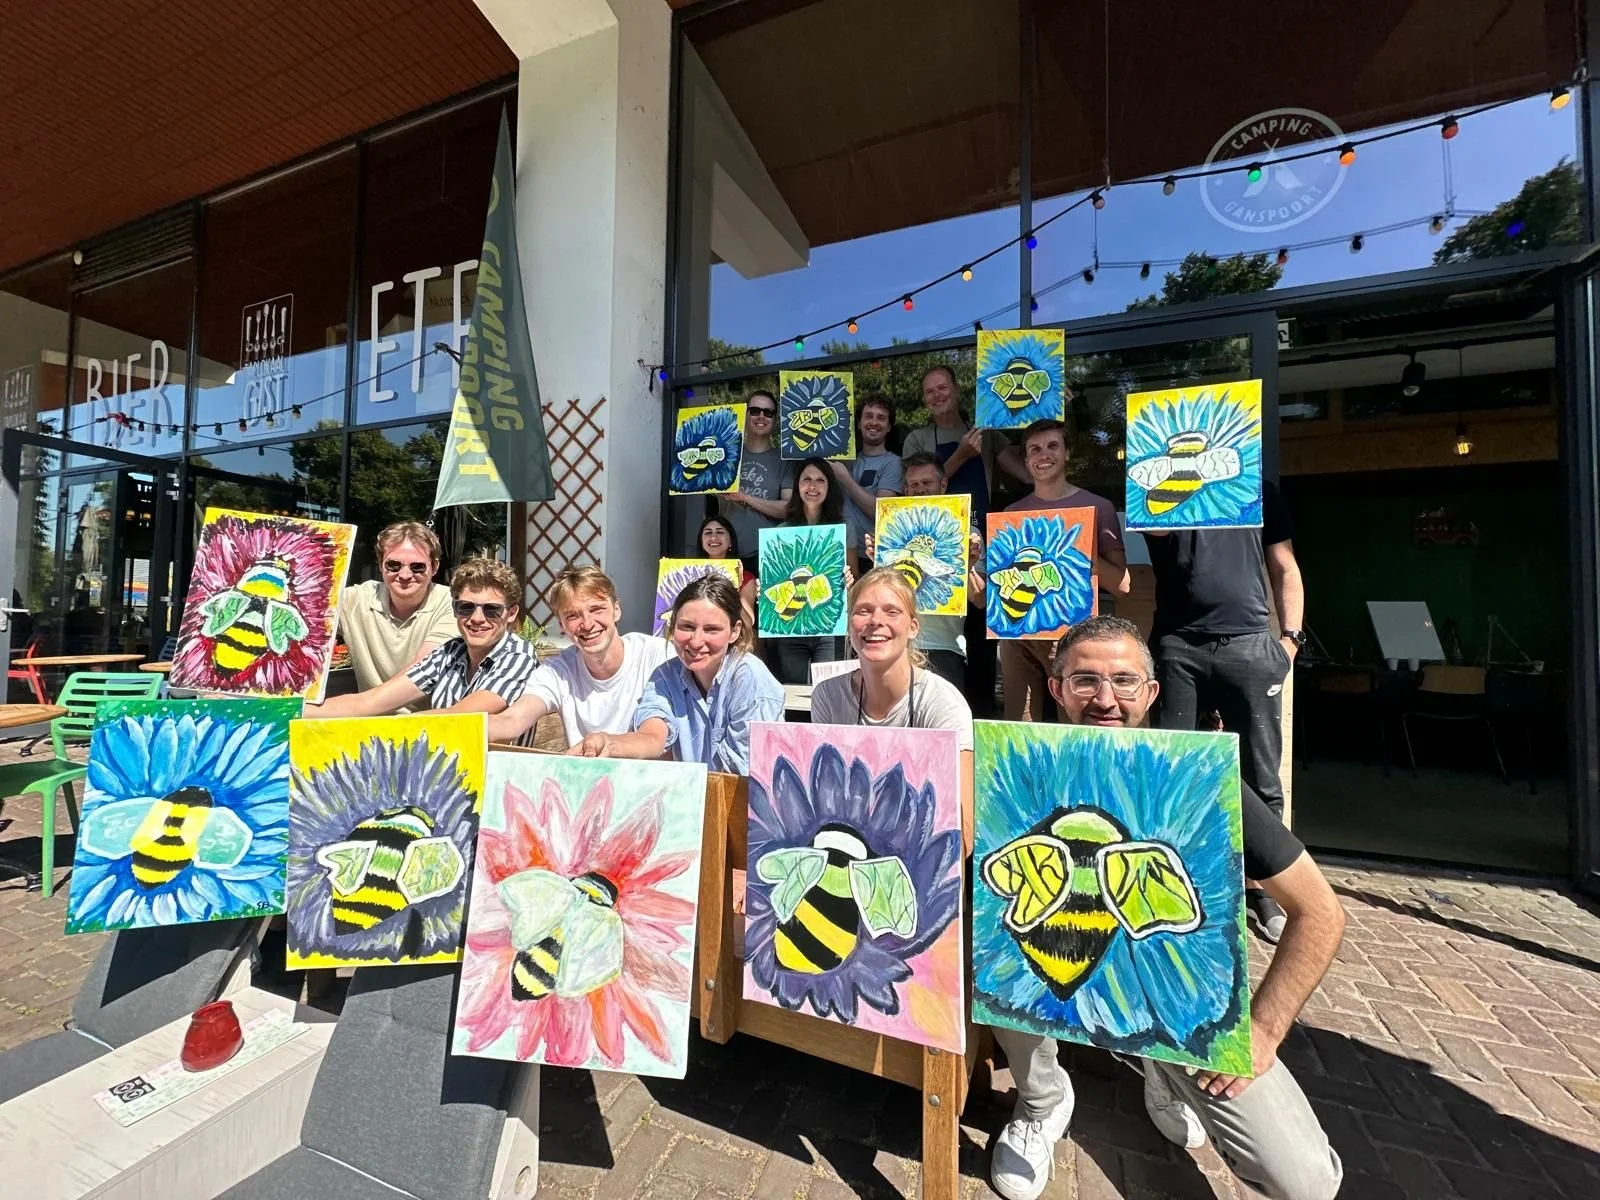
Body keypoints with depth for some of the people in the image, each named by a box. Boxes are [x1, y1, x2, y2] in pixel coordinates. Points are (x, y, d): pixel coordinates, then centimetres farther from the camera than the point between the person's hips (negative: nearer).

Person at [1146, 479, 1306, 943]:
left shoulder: (1259, 492, 17)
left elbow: (1285, 570, 15)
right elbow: (1155, 524, -12)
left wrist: (1291, 636, 4)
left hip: (1249, 644, 1)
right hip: (1177, 645, -1)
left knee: (1260, 776, 4)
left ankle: (1262, 889, 18)